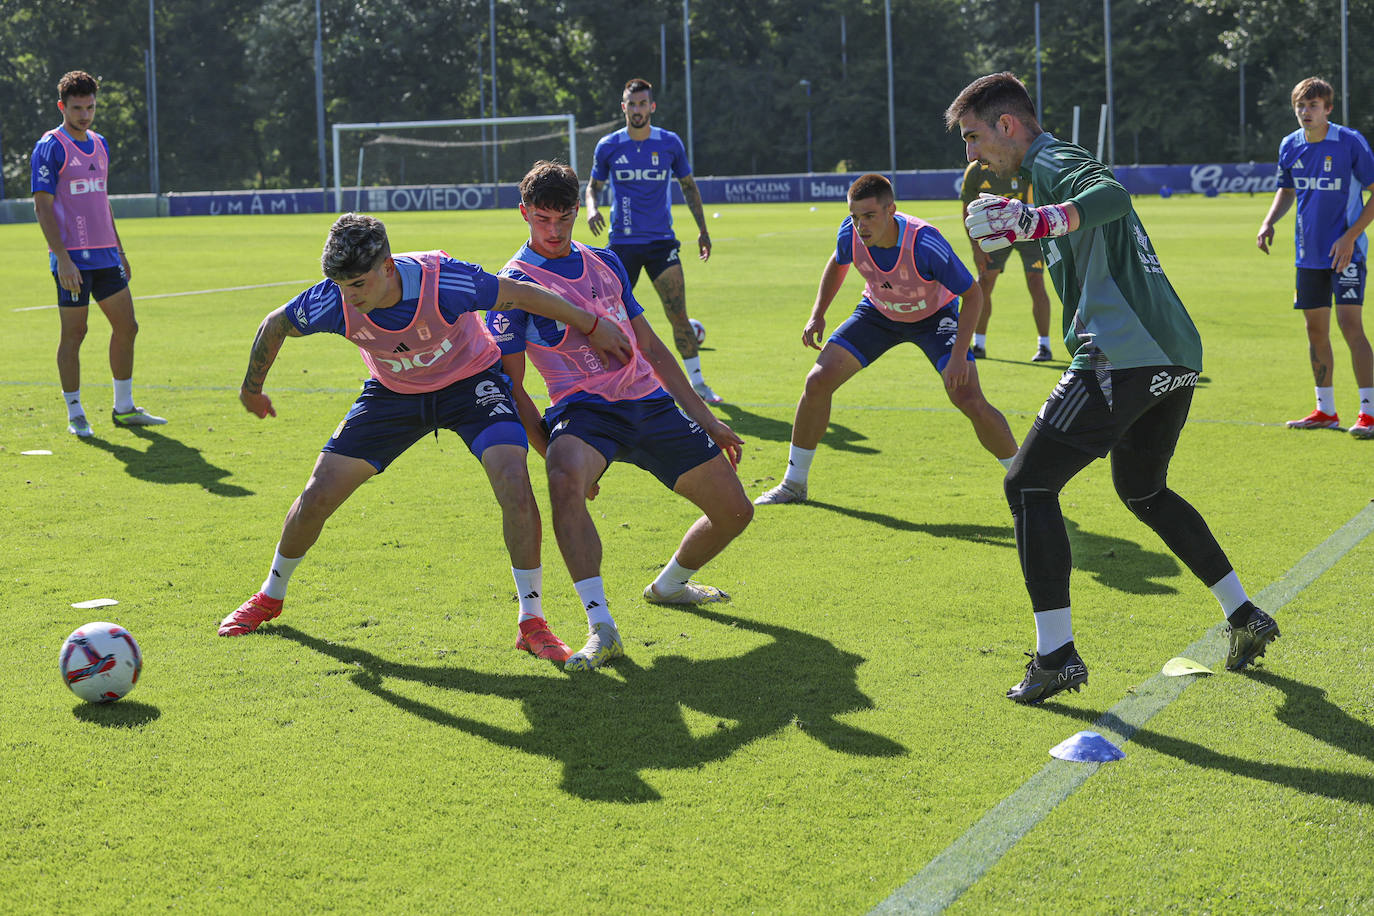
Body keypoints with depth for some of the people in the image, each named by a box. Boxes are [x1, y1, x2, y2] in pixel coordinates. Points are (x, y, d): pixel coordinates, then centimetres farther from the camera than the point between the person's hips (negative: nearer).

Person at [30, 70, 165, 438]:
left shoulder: (100, 144, 15)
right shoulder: (49, 147, -7)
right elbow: (42, 206, -11)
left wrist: (119, 251, 21)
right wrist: (62, 259, -19)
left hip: (105, 256, 7)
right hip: (73, 259, -7)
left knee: (126, 326, 7)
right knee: (74, 333, -2)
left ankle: (124, 408, 18)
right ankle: (75, 415, 7)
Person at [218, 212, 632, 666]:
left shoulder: (443, 280, -36)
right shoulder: (334, 302, -27)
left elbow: (521, 295, -21)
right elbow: (275, 325, -6)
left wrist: (592, 326, -11)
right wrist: (251, 389, 9)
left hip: (471, 382, -3)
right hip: (393, 392, 3)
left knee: (513, 481, -27)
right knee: (318, 495, -2)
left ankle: (532, 621, -12)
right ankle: (270, 596, 27)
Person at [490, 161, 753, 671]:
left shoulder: (606, 263, 17)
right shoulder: (513, 284, 0)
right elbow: (511, 385, -1)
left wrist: (705, 419, 19)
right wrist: (552, 453, -10)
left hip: (652, 401, 5)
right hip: (582, 408, -5)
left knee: (735, 511, 1)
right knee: (565, 478, -41)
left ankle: (669, 585, 32)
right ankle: (601, 627, -39)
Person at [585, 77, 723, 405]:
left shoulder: (670, 143, 0)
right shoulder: (608, 146, 0)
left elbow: (688, 185, 13)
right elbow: (593, 185, 12)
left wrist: (702, 229, 11)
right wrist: (591, 207, -11)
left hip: (661, 242, 0)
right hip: (622, 242, 0)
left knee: (679, 315, -8)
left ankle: (697, 384, 1)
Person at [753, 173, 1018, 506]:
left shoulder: (925, 243, -37)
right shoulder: (851, 233, -24)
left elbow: (972, 295, -26)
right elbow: (837, 263, 3)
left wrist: (959, 356, -32)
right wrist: (818, 314, -4)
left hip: (934, 316, -4)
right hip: (878, 313, 4)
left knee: (971, 402, -20)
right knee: (818, 381, -9)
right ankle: (793, 484, 8)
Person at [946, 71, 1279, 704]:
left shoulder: (1051, 163, -6)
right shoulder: (1063, 164, 23)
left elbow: (1112, 196, -27)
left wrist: (1035, 221, -40)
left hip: (1123, 358, -10)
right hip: (1176, 353, 10)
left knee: (1029, 485, -5)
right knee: (1143, 490, 27)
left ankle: (1056, 655, -10)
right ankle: (1245, 617, 28)